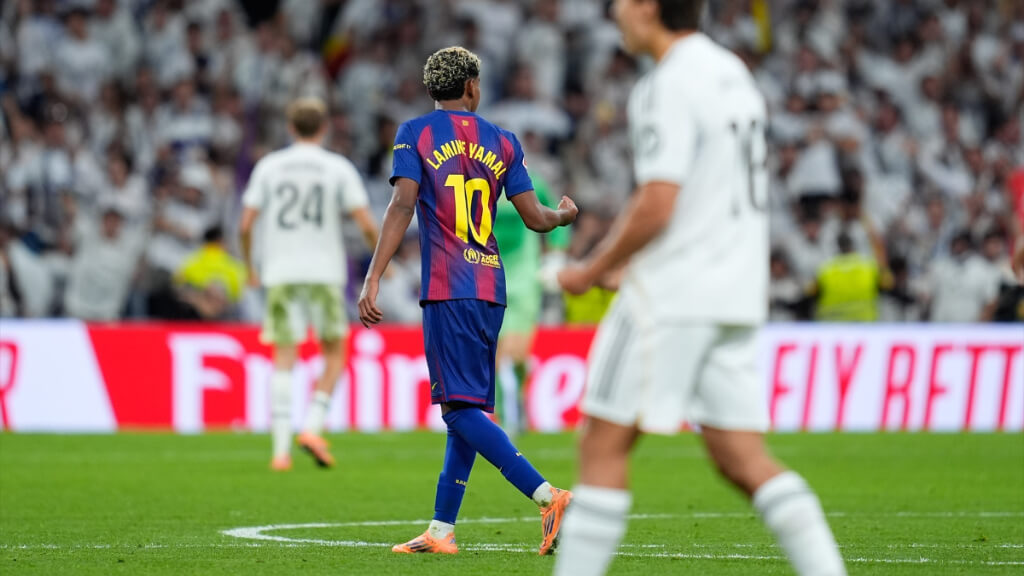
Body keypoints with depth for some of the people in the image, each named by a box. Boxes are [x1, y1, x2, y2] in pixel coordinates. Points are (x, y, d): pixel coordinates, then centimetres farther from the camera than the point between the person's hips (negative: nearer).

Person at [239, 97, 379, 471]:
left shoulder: (268, 167, 5)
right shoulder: (339, 168, 1)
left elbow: (246, 225, 2)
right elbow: (367, 224, -4)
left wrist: (250, 269, 16)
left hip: (280, 275, 1)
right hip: (324, 273, -1)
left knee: (284, 360, 1)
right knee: (334, 354, 13)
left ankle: (281, 449, -7)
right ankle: (313, 427, -4)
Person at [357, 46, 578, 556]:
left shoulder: (415, 134, 2)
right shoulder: (502, 141, 12)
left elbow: (402, 207, -10)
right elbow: (535, 217, 11)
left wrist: (372, 280, -13)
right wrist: (565, 215, 35)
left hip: (447, 290, -5)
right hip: (492, 288, 5)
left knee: (460, 410, -10)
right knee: (467, 409, 11)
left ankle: (548, 496, -24)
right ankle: (440, 530, 11)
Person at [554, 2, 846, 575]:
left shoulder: (670, 86, -14)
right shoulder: (733, 72, 15)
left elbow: (656, 207, -21)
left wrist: (591, 270, -7)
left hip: (672, 293, -9)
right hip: (735, 297, 9)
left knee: (603, 444, -2)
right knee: (743, 458, 6)